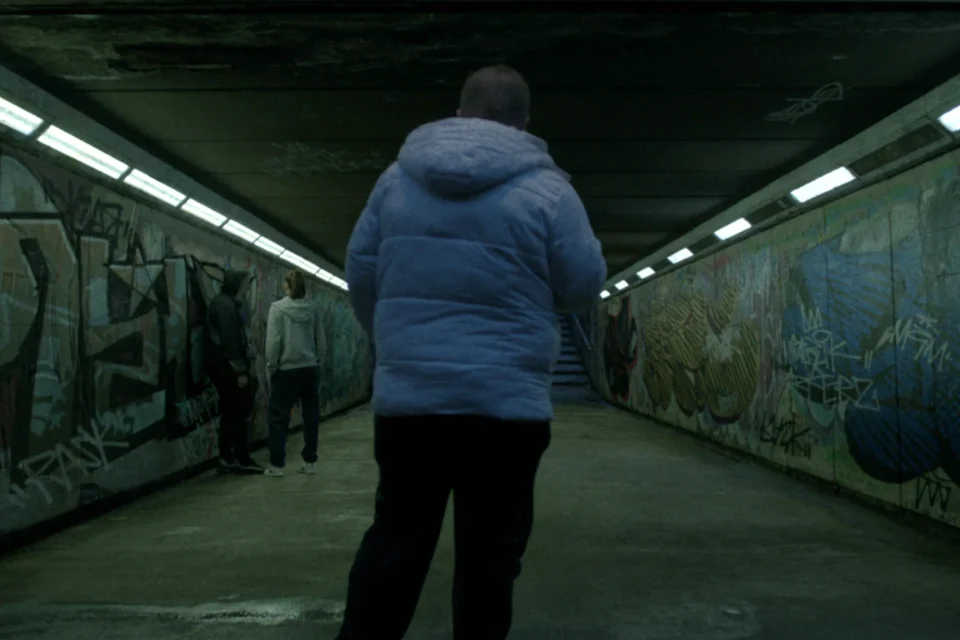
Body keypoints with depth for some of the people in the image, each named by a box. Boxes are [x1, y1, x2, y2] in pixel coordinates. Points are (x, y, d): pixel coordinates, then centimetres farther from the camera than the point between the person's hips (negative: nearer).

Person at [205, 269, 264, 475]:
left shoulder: (224, 303, 18)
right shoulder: (226, 305, -14)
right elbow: (230, 341, -21)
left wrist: (243, 368, 16)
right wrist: (240, 371, -21)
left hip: (223, 366, 10)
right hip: (226, 367, -10)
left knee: (232, 412, 12)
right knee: (237, 412, -5)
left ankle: (228, 458, 17)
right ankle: (240, 459, 0)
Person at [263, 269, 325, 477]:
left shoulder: (277, 308, -7)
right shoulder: (313, 308, 3)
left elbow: (273, 341, -10)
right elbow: (320, 340, 4)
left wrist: (271, 367, -2)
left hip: (287, 369, -3)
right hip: (310, 368, 3)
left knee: (278, 417, 6)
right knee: (311, 415, 10)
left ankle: (277, 465, 6)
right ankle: (309, 461, 16)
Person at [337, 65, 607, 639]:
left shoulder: (398, 176, 7)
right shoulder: (545, 188, -5)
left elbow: (360, 274, 11)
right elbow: (586, 287, 0)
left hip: (406, 395, 4)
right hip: (507, 402, -3)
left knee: (395, 540, 17)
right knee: (489, 552, 11)